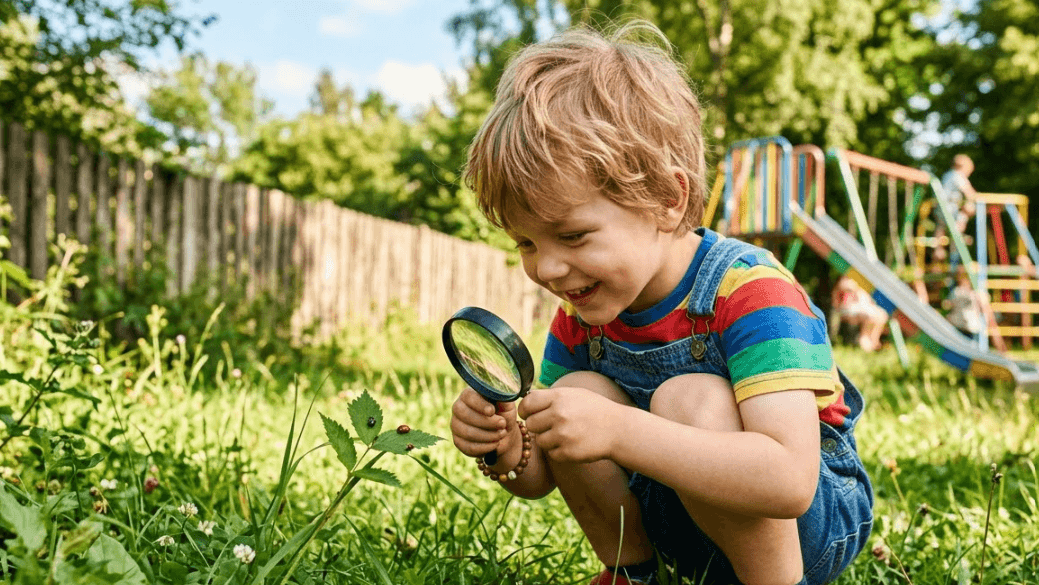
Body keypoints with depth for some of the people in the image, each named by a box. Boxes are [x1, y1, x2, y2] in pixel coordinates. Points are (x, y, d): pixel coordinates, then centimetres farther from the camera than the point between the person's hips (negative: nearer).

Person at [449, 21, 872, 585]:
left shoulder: (749, 291, -27)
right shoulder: (581, 311, -6)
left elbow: (788, 482, -40)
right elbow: (539, 478, 2)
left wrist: (617, 430, -49)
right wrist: (505, 450, -24)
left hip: (815, 515, -6)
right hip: (677, 517, 6)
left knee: (690, 400, -31)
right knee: (580, 392, -16)